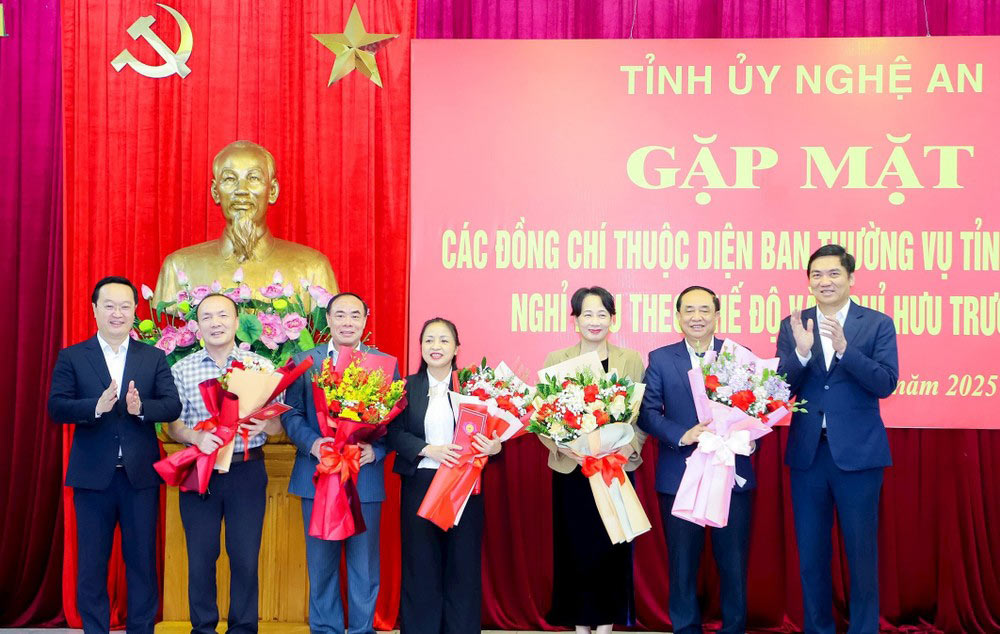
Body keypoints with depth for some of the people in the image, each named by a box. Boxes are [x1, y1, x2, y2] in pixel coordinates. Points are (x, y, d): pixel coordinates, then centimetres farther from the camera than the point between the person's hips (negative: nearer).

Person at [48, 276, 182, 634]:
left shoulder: (154, 358, 6)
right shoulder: (72, 357, 3)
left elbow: (173, 406, -3)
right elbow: (56, 407, -8)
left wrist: (141, 408, -23)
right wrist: (96, 406, -25)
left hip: (141, 474, 1)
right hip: (92, 474, -1)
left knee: (142, 558, 8)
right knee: (91, 561, 8)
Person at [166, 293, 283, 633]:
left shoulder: (262, 366, 3)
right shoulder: (182, 369, 5)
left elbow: (278, 424, 3)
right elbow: (172, 423, 3)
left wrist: (265, 425, -19)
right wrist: (195, 436, -17)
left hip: (248, 472, 0)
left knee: (246, 557, 3)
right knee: (200, 556, 6)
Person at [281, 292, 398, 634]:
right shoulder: (304, 361, 5)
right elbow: (290, 412, 2)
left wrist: (376, 449, -16)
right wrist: (312, 443, -16)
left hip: (366, 477, -1)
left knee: (364, 564, 6)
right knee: (321, 563, 10)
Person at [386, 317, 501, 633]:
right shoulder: (407, 387, 5)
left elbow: (488, 431, 2)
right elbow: (394, 433, -3)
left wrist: (494, 447, -20)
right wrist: (429, 450, -17)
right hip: (419, 485, 0)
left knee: (463, 566, 4)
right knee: (421, 567, 5)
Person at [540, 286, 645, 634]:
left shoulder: (631, 360, 4)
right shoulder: (556, 360, 4)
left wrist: (631, 447, -16)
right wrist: (561, 445, -16)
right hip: (570, 469, 0)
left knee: (611, 549, 2)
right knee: (575, 549, 5)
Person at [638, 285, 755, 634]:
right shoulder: (660, 359, 5)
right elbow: (647, 412, -1)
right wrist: (682, 436, -15)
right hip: (679, 477, 0)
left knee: (733, 562, 7)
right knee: (682, 561, 9)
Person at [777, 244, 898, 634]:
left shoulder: (878, 324, -1)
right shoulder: (792, 327, 5)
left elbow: (886, 383, -12)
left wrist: (844, 347, -25)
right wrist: (801, 351, -20)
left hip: (858, 453, -2)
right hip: (807, 452, 2)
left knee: (861, 551, 6)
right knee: (811, 553, 11)